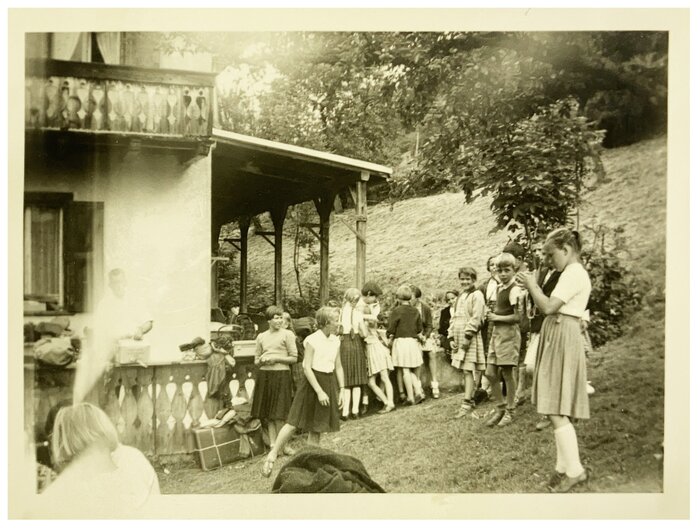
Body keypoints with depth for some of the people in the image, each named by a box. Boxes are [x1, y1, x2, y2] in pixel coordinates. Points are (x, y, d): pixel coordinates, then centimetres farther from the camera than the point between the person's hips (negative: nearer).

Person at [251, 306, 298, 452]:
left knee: (278, 414, -5)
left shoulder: (287, 334, 0)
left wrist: (276, 358, -11)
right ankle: (273, 444, 9)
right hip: (264, 375, 4)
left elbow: (294, 358, -1)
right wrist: (262, 360, -5)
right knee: (267, 415, 4)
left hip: (281, 374, -4)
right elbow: (256, 361, 18)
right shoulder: (261, 337, 12)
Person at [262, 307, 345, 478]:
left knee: (317, 427, 10)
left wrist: (341, 389, 7)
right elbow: (307, 368, -15)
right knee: (294, 422, -7)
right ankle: (272, 456, 2)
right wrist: (319, 391, -19)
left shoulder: (335, 341, 6)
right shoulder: (312, 340, -12)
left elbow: (338, 367, 13)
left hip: (329, 383, 6)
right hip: (313, 382, -6)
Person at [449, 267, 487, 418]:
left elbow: (476, 318, -14)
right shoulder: (460, 296, 18)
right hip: (459, 338, 8)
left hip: (471, 338, -8)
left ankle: (466, 404, -11)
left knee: (468, 370, -10)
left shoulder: (476, 295, -7)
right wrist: (452, 338, 9)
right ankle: (470, 399, 20)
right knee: (465, 371, 11)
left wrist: (467, 337, -19)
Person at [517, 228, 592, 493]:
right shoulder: (575, 273, 19)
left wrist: (531, 285, -8)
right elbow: (552, 305, 15)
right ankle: (564, 466, 14)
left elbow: (549, 307, -21)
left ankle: (574, 470, -5)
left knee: (556, 410, -9)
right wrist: (534, 287, 6)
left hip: (562, 338, -11)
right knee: (557, 409, 10)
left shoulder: (573, 273, -14)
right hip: (558, 337, 11)